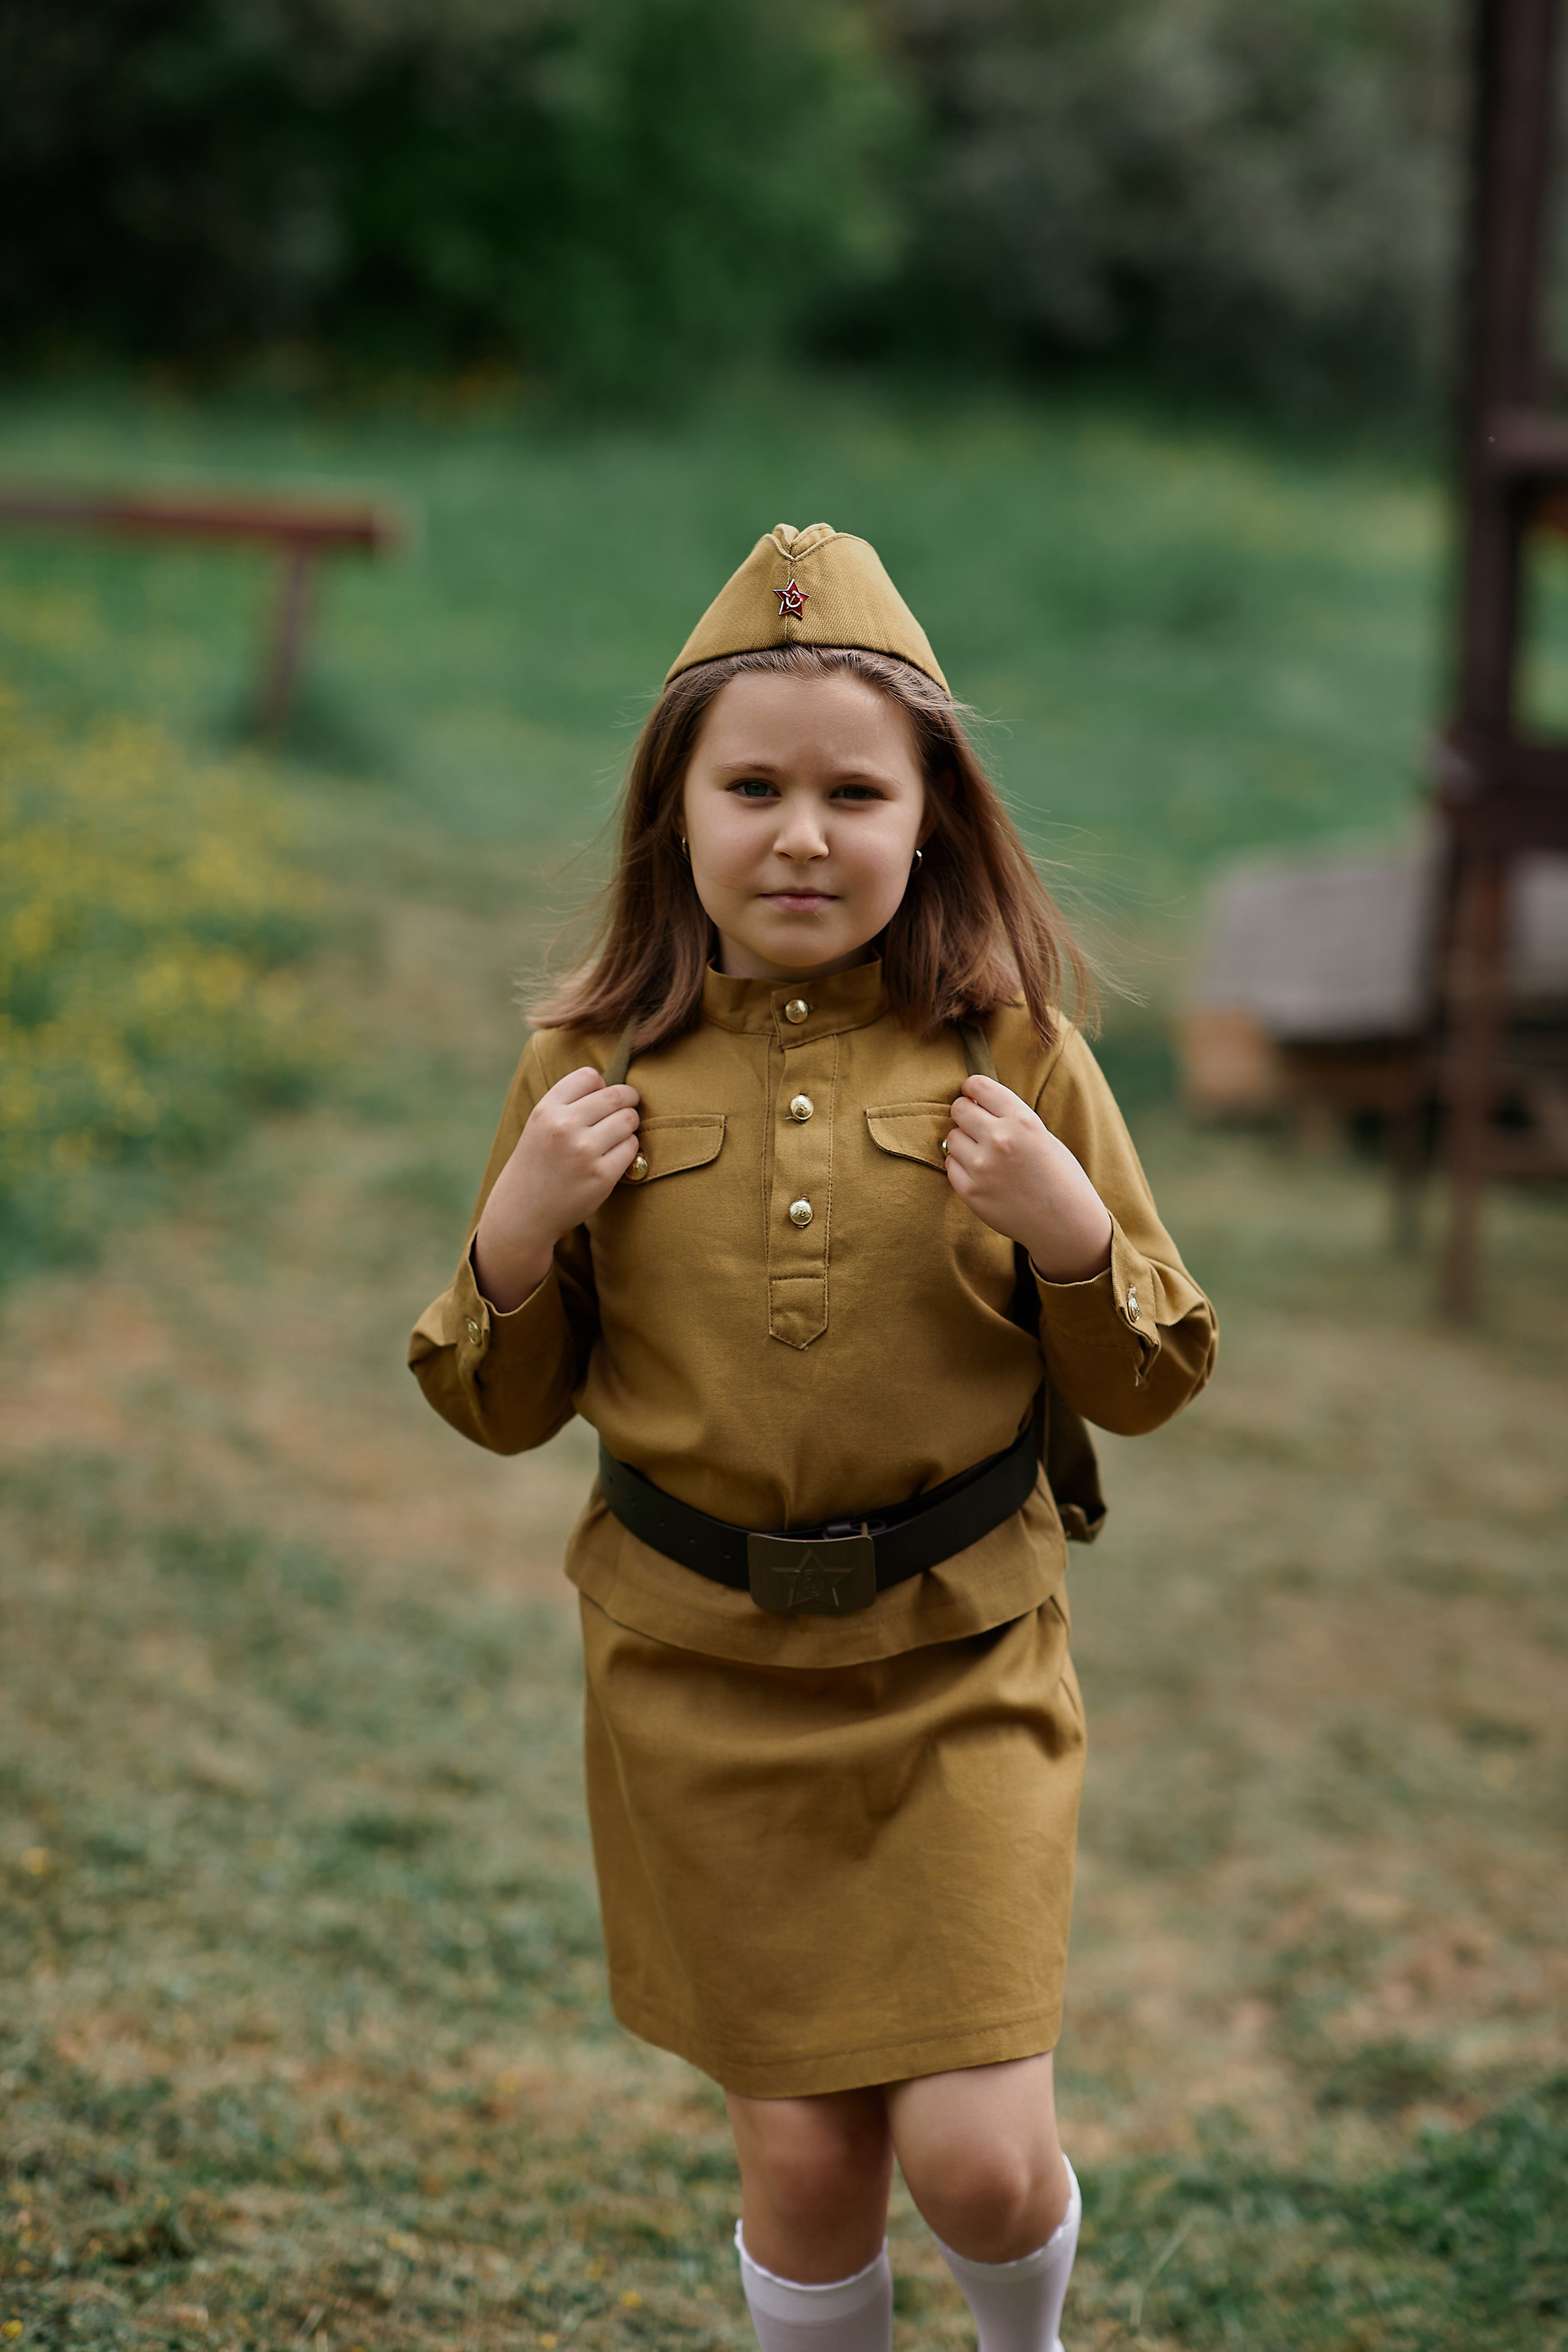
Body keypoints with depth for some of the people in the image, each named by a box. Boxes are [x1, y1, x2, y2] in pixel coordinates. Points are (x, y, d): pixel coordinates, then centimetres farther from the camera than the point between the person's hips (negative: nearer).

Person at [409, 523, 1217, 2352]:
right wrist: (517, 1232, -13)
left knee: (976, 2156, -4)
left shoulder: (1015, 1053, -5)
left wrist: (1071, 1231, -16)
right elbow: (505, 1413, 6)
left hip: (961, 1668, -1)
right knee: (801, 2153, 5)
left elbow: (1146, 1385, 3)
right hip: (701, 1677, 1)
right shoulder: (594, 1066, -3)